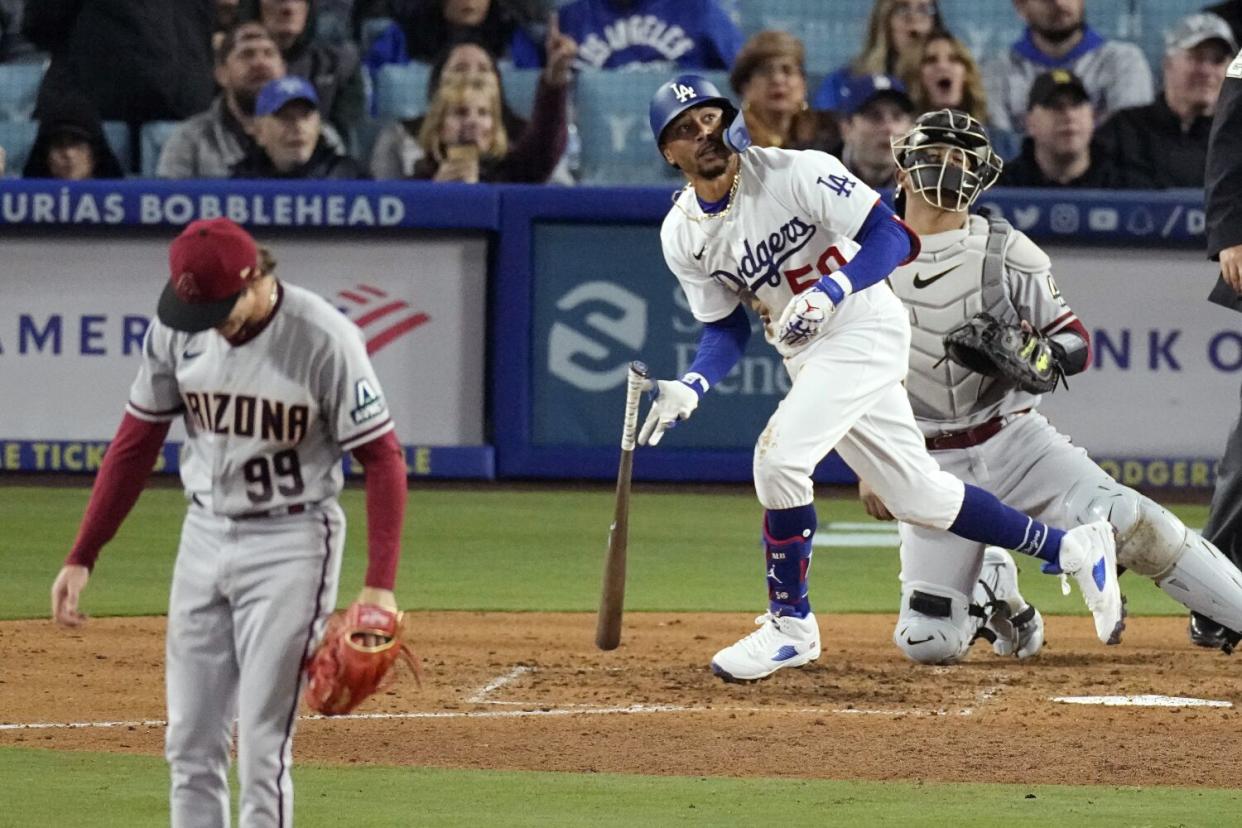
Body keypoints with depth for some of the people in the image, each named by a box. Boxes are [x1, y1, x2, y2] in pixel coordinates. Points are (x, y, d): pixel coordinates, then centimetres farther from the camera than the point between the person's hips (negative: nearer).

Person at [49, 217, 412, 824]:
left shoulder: (323, 339, -19)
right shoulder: (173, 329, -4)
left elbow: (382, 460, -14)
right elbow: (137, 440, 6)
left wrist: (380, 585, -22)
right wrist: (82, 556, 4)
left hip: (290, 543, -5)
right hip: (203, 537, 5)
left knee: (262, 746, -9)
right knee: (189, 745, 7)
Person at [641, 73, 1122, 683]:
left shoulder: (794, 173, -17)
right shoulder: (681, 235, 0)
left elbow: (893, 237, -20)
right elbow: (725, 327, 9)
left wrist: (829, 292, -34)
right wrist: (690, 388, -9)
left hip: (866, 329, -7)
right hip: (806, 357, 7)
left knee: (779, 456, -23)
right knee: (917, 496, 10)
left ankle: (790, 624, -7)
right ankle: (1074, 551, 27)